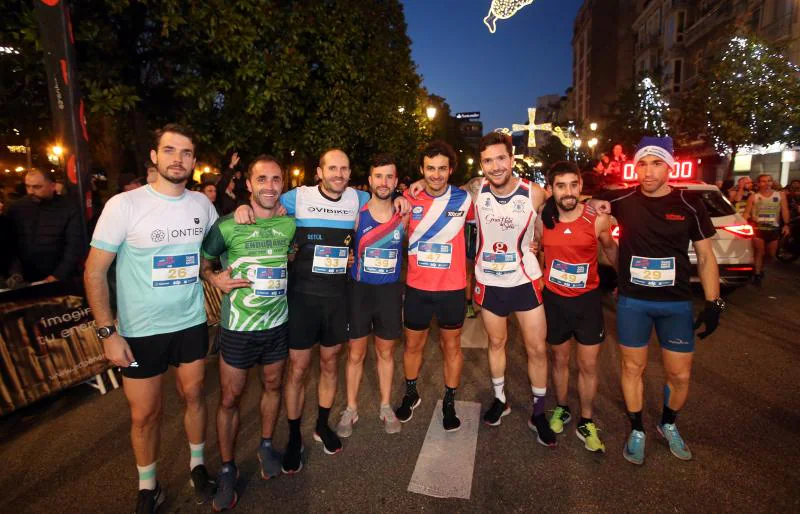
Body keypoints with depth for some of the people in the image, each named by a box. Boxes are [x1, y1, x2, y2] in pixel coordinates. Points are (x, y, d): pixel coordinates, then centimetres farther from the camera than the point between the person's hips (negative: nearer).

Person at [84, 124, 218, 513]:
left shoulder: (202, 204, -1)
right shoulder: (124, 205, -13)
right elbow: (94, 272, -9)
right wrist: (107, 332, -12)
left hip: (192, 323, 3)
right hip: (140, 331, -3)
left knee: (193, 396, 16)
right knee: (145, 414, 9)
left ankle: (197, 465, 38)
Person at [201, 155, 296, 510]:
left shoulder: (290, 224, -3)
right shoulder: (227, 226, -12)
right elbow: (201, 260, 1)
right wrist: (214, 278, -17)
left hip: (277, 323, 3)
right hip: (238, 326, -3)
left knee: (273, 385, 18)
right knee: (230, 398, 8)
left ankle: (266, 445, 42)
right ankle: (227, 468, 29)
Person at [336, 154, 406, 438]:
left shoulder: (404, 216, -3)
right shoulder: (356, 214, -8)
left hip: (390, 291, 1)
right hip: (359, 290, -1)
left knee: (386, 352, 15)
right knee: (355, 353, 10)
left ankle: (386, 407, 34)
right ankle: (351, 409, 29)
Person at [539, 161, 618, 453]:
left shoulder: (598, 220, -11)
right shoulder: (542, 221, -8)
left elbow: (610, 248, 8)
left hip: (588, 299, -1)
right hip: (554, 298, 1)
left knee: (588, 365, 6)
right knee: (559, 359, 16)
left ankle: (586, 423, 24)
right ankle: (561, 409, 37)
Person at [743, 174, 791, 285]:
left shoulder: (780, 195, 4)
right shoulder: (753, 197, -1)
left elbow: (785, 211, 1)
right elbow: (747, 212, -3)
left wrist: (786, 224, -9)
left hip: (773, 229, 3)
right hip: (757, 229, -3)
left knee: (771, 254, 12)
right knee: (759, 252, -3)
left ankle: (761, 268, 36)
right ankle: (757, 274, 7)